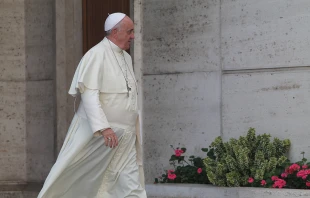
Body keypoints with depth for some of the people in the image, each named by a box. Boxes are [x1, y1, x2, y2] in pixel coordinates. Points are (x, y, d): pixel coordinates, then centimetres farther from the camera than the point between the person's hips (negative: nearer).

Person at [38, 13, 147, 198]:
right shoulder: (97, 55, -12)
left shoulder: (126, 58, 13)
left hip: (124, 140, 7)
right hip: (95, 137, -7)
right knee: (78, 182, 2)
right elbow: (89, 94, -21)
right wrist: (103, 127, -30)